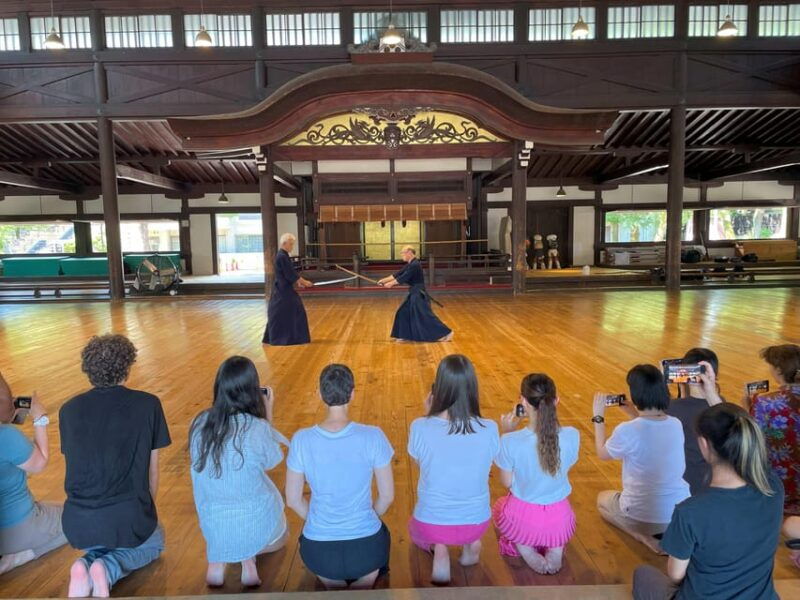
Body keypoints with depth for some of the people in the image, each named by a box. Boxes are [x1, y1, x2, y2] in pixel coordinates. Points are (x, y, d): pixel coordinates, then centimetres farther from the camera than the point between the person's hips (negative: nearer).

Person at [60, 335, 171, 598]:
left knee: (98, 546, 38)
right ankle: (108, 570, 1)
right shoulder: (148, 405, -8)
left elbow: (76, 466, 13)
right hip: (128, 517, -3)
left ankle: (85, 566, 3)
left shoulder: (69, 409, 1)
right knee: (154, 541, 32)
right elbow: (152, 469, 1)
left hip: (77, 522, 4)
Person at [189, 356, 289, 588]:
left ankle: (216, 558, 15)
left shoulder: (199, 423, -12)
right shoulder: (258, 428, -24)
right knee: (280, 536, 33)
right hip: (257, 525, -3)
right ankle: (249, 555, 6)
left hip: (213, 528, 3)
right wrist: (268, 415, 0)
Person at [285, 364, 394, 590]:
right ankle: (361, 587, 19)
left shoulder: (301, 440, -14)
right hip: (365, 547, -1)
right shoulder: (373, 436, -18)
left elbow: (293, 500, -3)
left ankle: (335, 589, 20)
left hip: (318, 550, 1)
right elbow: (387, 496, -7)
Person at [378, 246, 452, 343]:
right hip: (414, 293, 10)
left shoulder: (415, 265, -19)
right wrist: (384, 280, 11)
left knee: (425, 315, -11)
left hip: (419, 294, -10)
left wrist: (390, 284, -11)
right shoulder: (410, 264, 13)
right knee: (404, 313, 12)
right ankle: (405, 335, 20)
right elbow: (398, 274, 15)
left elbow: (403, 278, -20)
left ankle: (446, 333, -7)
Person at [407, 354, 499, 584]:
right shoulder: (489, 429, -18)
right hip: (477, 523, 3)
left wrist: (428, 416, -1)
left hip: (431, 525, -2)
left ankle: (437, 548, 5)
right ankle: (470, 543, 13)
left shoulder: (420, 427, -22)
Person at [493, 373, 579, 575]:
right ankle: (555, 551, 10)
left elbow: (507, 483, -9)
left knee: (499, 505, 35)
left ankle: (528, 554, 8)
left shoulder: (510, 442, -26)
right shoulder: (572, 436, -19)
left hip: (522, 520, -2)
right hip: (559, 521, 2)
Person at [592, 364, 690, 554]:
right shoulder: (676, 424, -8)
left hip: (644, 516, -5)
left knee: (602, 499, 27)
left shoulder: (626, 431, -25)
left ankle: (644, 536, 4)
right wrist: (633, 414, 13)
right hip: (682, 512, 5)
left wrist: (598, 416, 3)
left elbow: (602, 454, -3)